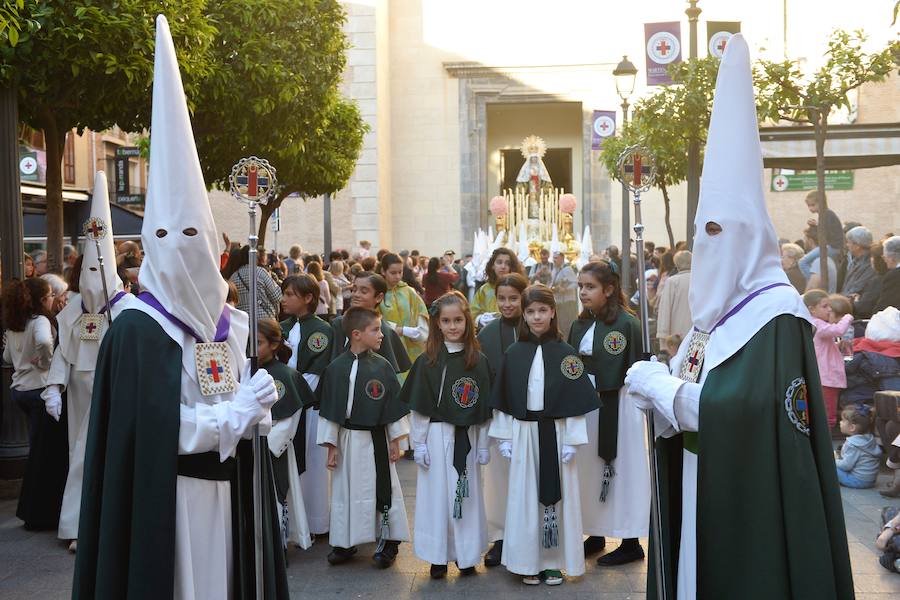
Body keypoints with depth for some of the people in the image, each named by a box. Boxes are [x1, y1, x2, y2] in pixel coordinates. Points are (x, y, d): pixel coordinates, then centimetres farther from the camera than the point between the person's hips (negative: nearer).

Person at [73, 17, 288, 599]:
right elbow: (156, 428, -18)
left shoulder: (231, 322, 7)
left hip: (226, 487, 6)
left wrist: (255, 406, -9)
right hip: (163, 493, -6)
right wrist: (237, 412, -10)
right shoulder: (136, 327, -12)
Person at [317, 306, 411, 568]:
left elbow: (394, 405, 2)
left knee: (382, 489, 4)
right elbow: (329, 409, 0)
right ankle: (344, 543, 23)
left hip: (377, 439, 0)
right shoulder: (337, 368, -5)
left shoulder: (382, 366, -3)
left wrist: (395, 441, 2)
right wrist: (331, 445, -1)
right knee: (345, 490, 9)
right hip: (348, 440, 0)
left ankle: (389, 543, 17)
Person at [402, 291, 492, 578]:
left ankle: (467, 554, 20)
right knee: (437, 493, 3)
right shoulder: (427, 361, -3)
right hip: (437, 436, -1)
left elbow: (484, 408, 4)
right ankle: (438, 556, 15)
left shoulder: (478, 361, 1)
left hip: (467, 437, 2)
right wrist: (418, 443, -6)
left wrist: (484, 445, 3)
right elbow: (417, 407, -2)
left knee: (467, 494, 8)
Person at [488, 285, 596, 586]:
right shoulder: (514, 353, 3)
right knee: (526, 496, 5)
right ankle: (529, 561, 17)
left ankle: (554, 560, 16)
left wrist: (571, 441, -8)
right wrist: (503, 437, 2)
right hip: (523, 434, 1)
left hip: (555, 433, -1)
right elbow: (503, 400, 6)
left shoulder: (565, 353, -2)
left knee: (555, 494, 4)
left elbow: (575, 401, -3)